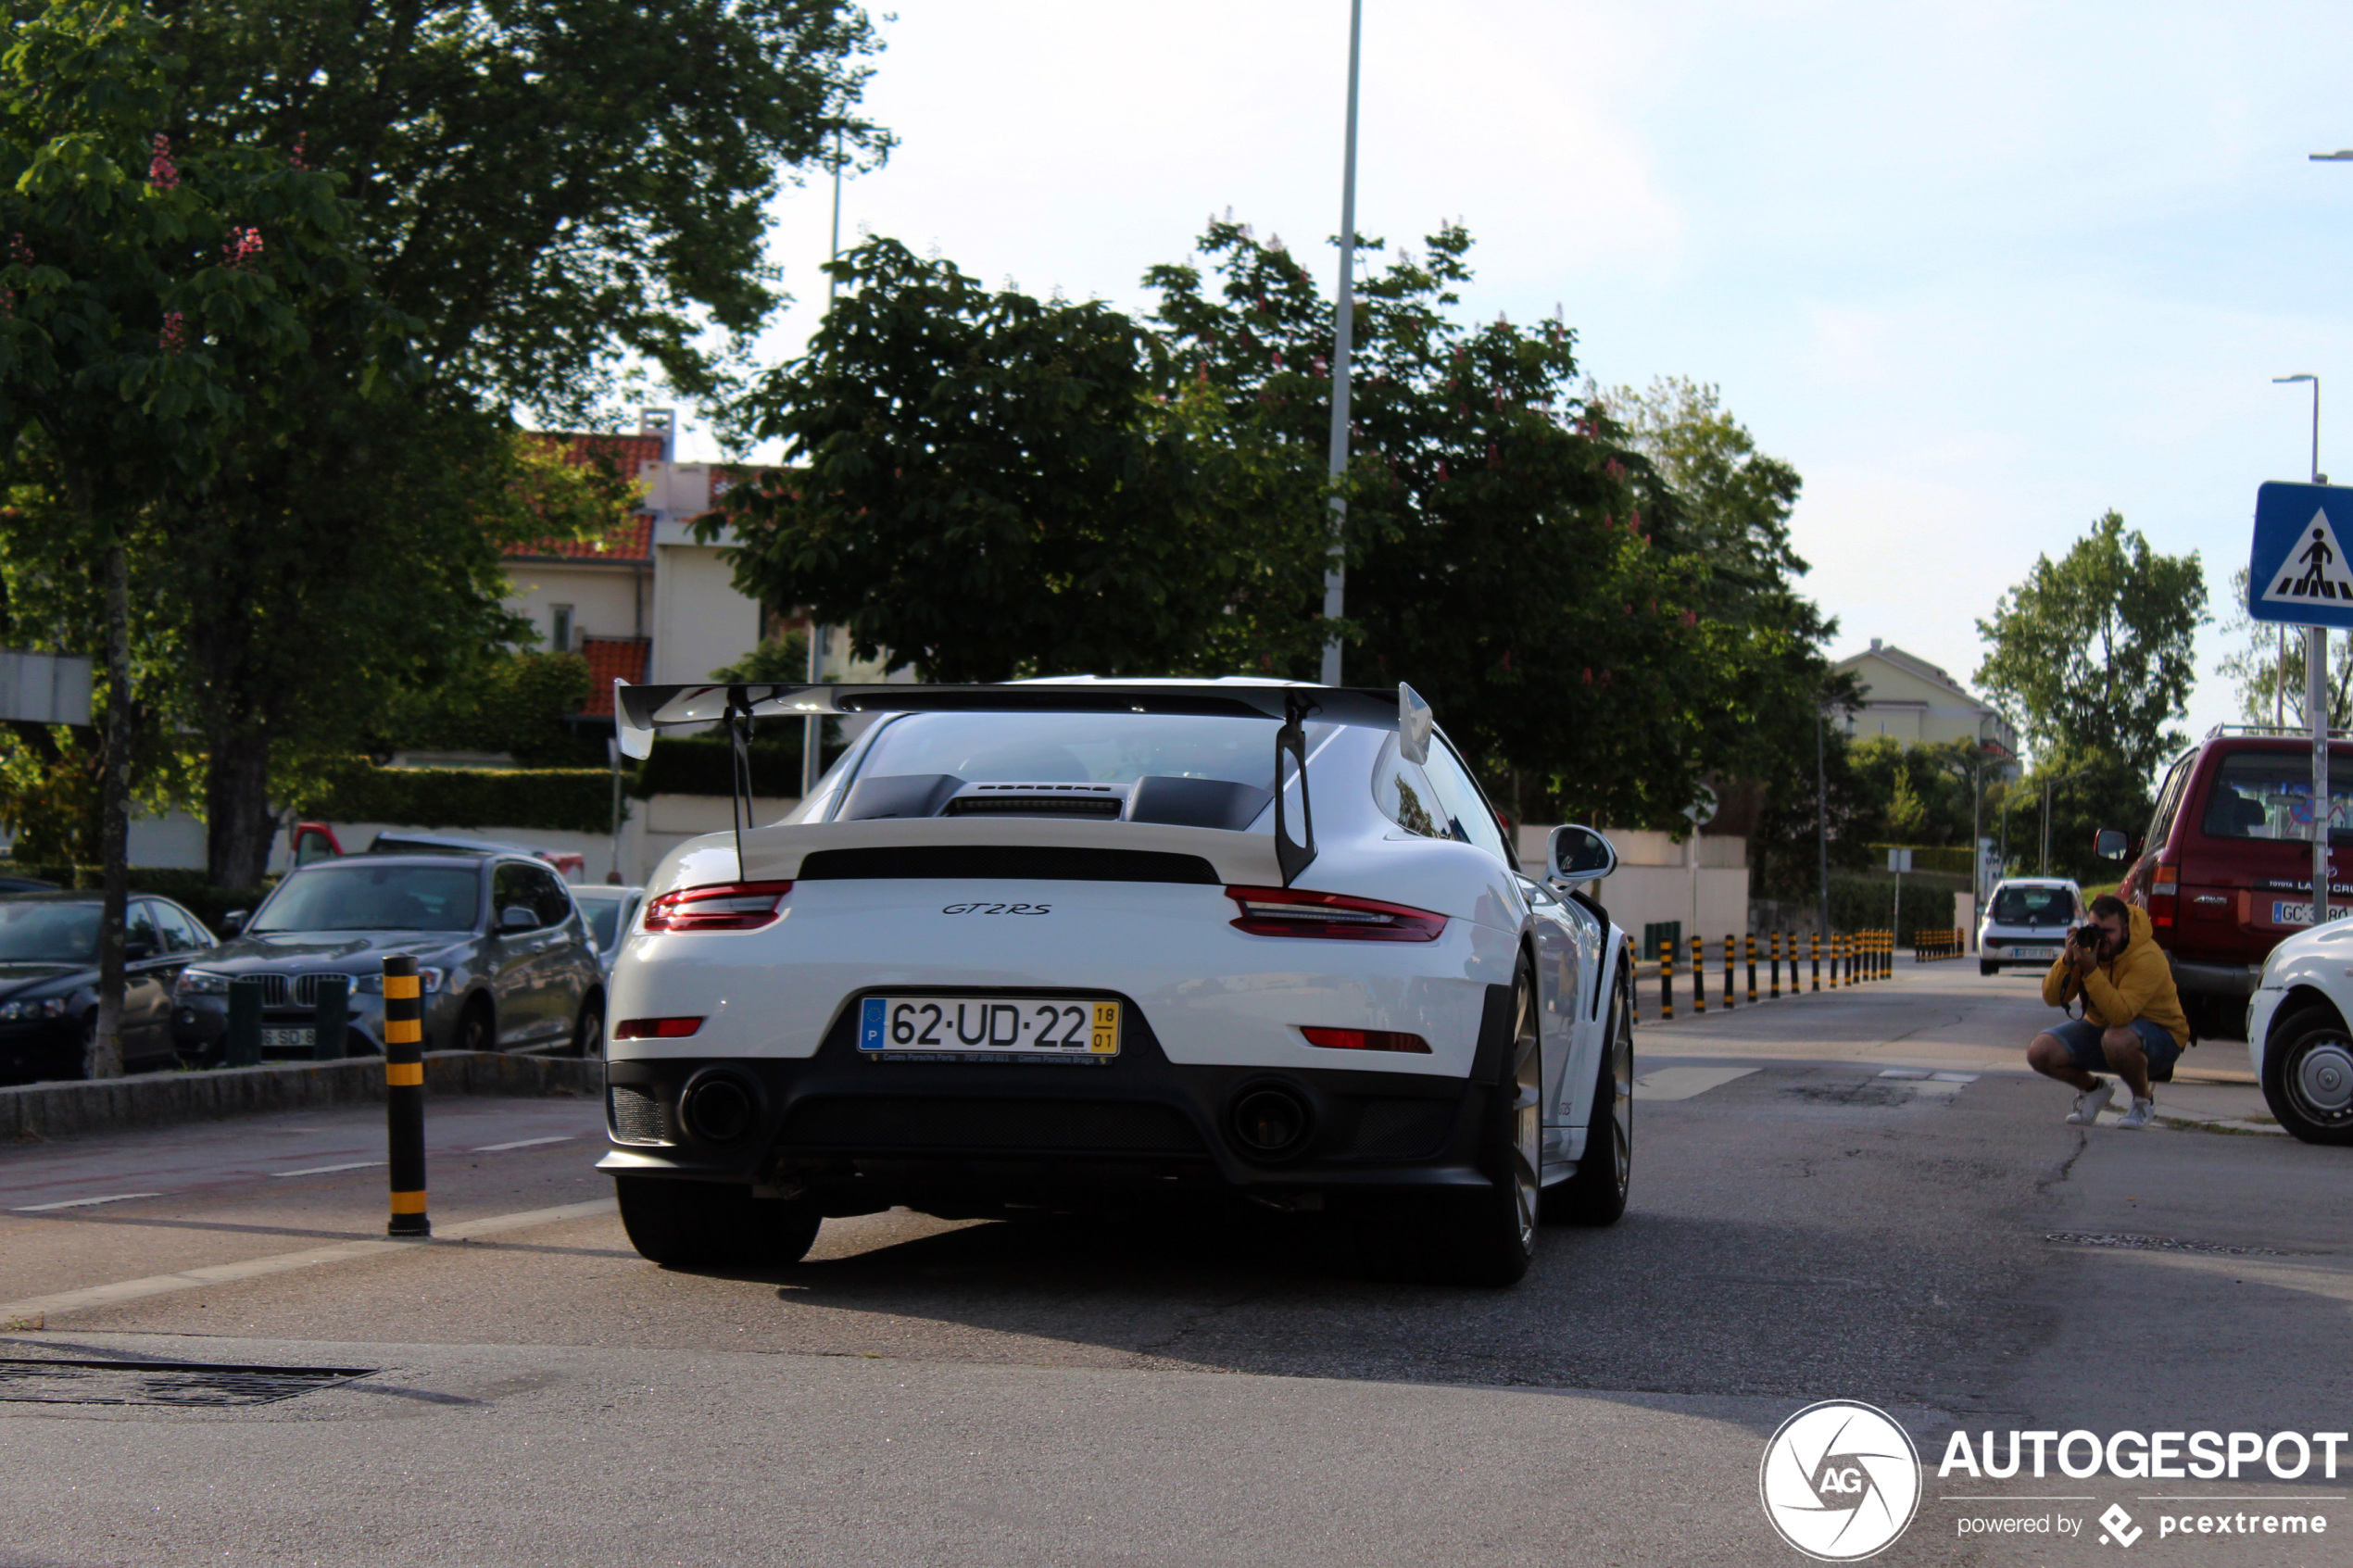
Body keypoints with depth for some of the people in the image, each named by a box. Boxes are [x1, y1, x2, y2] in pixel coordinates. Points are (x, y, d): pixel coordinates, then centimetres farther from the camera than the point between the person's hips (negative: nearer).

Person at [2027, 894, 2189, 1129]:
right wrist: (2068, 960, -28)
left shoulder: (2147, 958, -27)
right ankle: (2093, 1088, 16)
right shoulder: (2086, 944, -8)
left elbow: (2120, 1014, -38)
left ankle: (2143, 1100, -9)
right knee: (2040, 1052, -15)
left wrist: (2091, 971, -42)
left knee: (2117, 1040, -41)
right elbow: (2052, 997, -13)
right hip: (2100, 1027, 6)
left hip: (2158, 1033, -6)